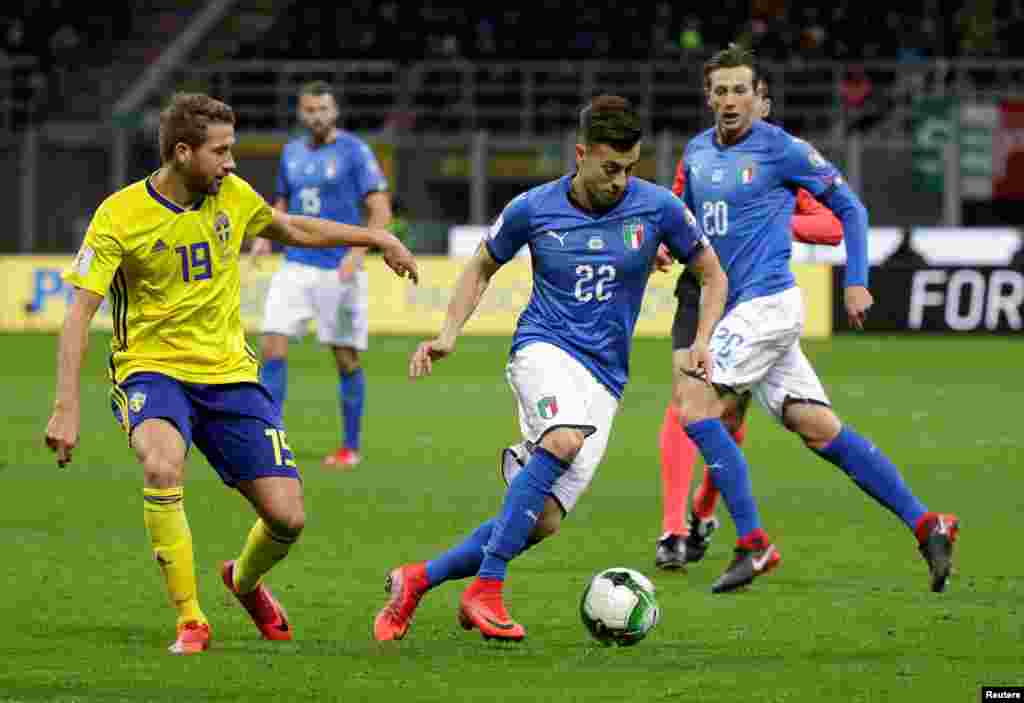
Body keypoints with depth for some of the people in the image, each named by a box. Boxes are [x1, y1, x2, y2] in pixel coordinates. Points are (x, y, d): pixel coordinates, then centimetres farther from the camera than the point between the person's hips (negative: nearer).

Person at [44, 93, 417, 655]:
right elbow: (79, 314, -14)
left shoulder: (233, 196, 1)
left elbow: (291, 229, 23)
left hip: (229, 372, 4)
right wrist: (66, 408, -23)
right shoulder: (121, 215, -13)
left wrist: (376, 238, 22)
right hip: (152, 370, -4)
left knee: (287, 517, -5)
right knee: (162, 466, -37)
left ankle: (244, 581, 32)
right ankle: (190, 620, -23)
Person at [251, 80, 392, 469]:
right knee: (272, 349, -8)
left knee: (346, 359, 2)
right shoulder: (292, 152, 10)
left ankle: (351, 447, 15)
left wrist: (357, 253, -22)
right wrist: (266, 236, 5)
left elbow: (381, 211, -9)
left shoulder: (354, 151, -7)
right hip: (295, 267, 5)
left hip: (338, 271, -5)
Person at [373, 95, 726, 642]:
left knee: (542, 522, -8)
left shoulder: (658, 207, -1)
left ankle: (419, 579, 11)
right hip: (543, 349, -3)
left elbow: (711, 273, 12)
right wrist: (448, 335, 2)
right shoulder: (533, 209, -2)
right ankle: (484, 590, -34)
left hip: (604, 379, 3)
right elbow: (481, 268, 15)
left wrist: (702, 341, -4)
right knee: (566, 439, -37)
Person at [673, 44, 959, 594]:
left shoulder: (781, 148, -7)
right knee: (821, 430, 3)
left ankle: (752, 543, -11)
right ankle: (925, 526, 5)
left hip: (767, 301, -7)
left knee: (691, 402, -16)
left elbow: (848, 207, 0)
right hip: (740, 309, 7)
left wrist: (856, 283, -3)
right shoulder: (697, 151, 13)